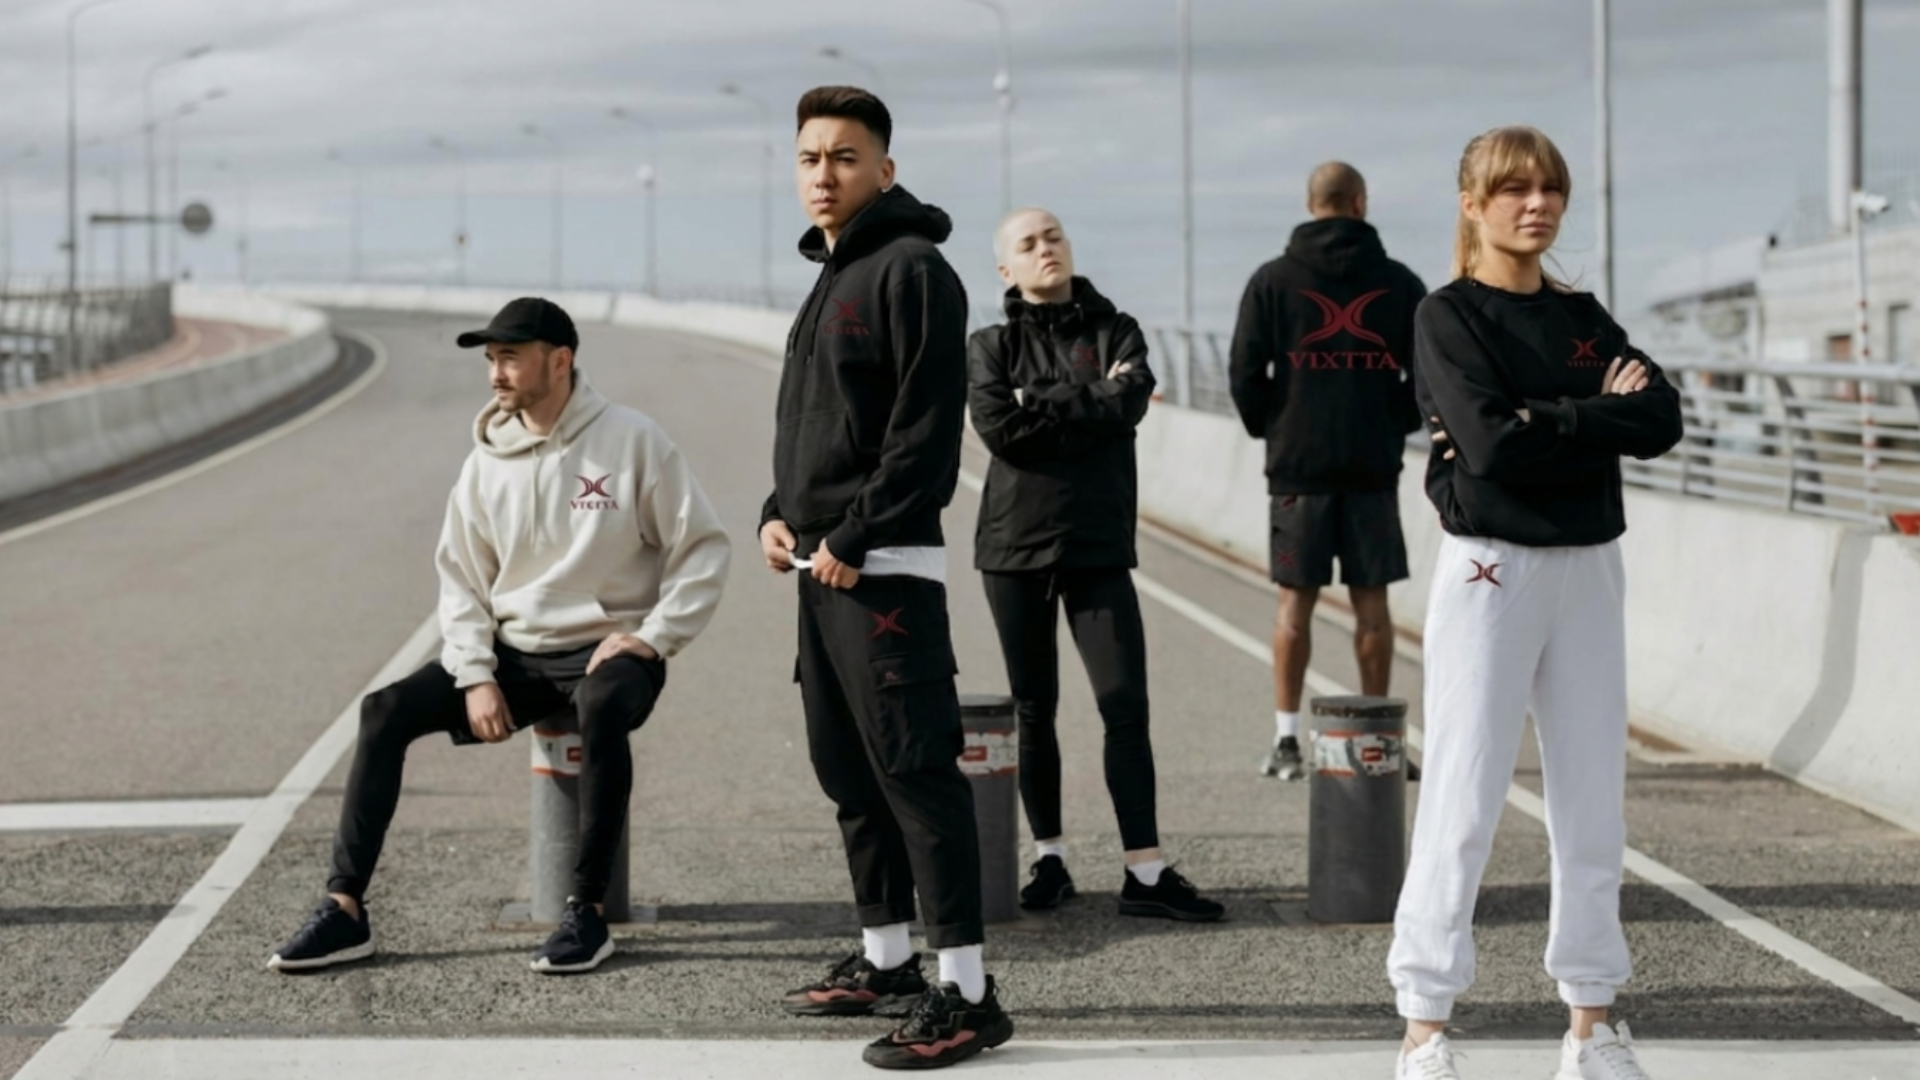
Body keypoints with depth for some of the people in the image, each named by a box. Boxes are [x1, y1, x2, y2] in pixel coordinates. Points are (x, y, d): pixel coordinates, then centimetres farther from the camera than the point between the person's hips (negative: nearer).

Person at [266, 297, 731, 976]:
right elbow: (462, 579, 8)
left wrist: (653, 638, -14)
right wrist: (476, 676, -5)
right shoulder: (486, 463, 6)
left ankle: (588, 913, -29)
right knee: (385, 711, -13)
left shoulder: (631, 441, -7)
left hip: (607, 650, -5)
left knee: (602, 707, -39)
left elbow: (702, 547, -5)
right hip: (513, 652, 5)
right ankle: (346, 910, -11)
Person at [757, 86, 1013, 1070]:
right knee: (846, 766, 15)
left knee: (913, 767, -11)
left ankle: (965, 992, -9)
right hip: (819, 568, 10)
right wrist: (777, 512, 8)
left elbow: (928, 429, -17)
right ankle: (885, 960, 25)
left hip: (883, 569, -10)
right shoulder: (832, 278, 19)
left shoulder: (911, 269, -10)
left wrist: (853, 539, -17)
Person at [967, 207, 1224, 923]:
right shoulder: (992, 346, 6)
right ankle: (1050, 858, 18)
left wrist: (1040, 402, -9)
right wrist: (1090, 401, -9)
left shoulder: (1116, 332, 8)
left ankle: (1145, 871, -6)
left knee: (1126, 704, -7)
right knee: (1034, 709, 6)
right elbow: (998, 428, -11)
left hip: (1099, 543, 0)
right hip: (1016, 543, 0)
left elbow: (1129, 402, -12)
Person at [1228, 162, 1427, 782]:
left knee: (1296, 602, 4)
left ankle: (1286, 739, 4)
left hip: (1298, 464, 0)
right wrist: (1397, 427, 13)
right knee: (1371, 602, 5)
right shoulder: (1399, 284, 2)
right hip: (1375, 465, 0)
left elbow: (1245, 374, -2)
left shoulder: (1273, 281, 0)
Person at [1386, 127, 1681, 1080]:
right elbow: (1491, 444, -18)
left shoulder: (1584, 319, 12)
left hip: (1589, 570, 5)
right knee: (1463, 803, -6)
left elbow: (1660, 421, -3)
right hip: (1490, 570, -5)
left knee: (1593, 804, 7)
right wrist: (1601, 415, -8)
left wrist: (1547, 426, -14)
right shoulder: (1448, 319, -4)